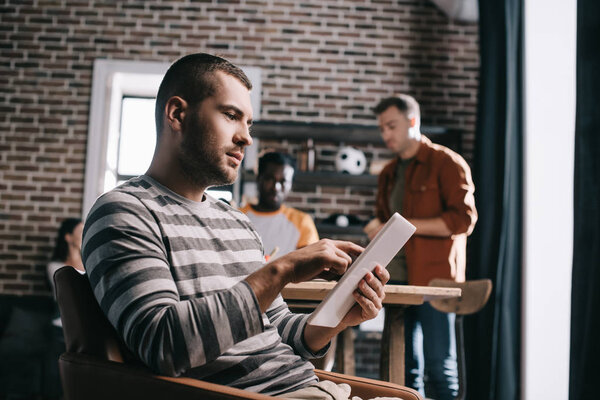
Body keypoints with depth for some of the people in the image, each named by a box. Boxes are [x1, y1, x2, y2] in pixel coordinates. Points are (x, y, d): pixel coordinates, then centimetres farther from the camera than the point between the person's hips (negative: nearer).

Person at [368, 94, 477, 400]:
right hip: (395, 279, 7)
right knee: (404, 369, 9)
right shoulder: (389, 173, 20)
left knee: (439, 368, -4)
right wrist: (377, 228, 8)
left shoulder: (447, 163, -2)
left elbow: (463, 219, -11)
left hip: (433, 280, -6)